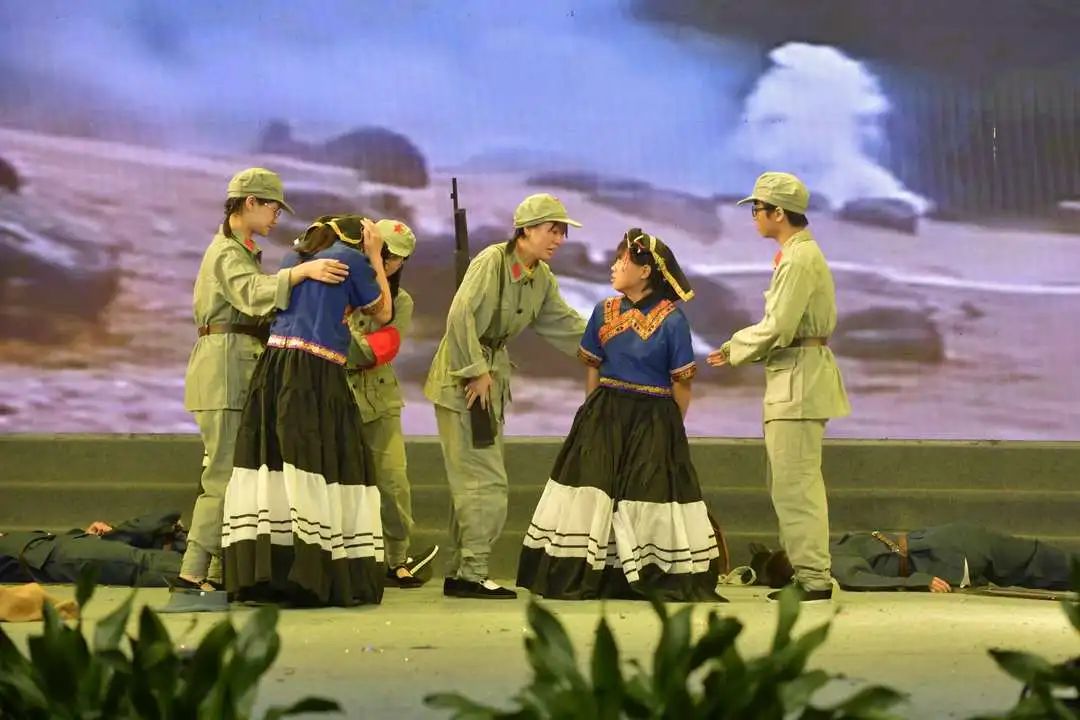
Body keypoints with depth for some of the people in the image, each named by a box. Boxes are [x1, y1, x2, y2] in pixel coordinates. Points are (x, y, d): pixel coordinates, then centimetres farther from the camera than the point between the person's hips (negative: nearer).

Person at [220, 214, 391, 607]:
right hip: (316, 373, -6)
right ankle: (313, 578, -14)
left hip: (274, 367, 6)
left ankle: (263, 575, -2)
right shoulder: (352, 259, 6)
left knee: (273, 464, 2)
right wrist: (376, 258, 24)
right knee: (322, 471, -7)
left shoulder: (295, 257, 22)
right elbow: (382, 312, 17)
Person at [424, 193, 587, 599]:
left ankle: (460, 573, 16)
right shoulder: (492, 261, -17)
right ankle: (472, 574, -7)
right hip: (462, 378, -9)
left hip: (491, 375, 9)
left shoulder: (542, 277, 9)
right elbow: (461, 315, -25)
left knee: (473, 480, 11)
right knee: (486, 480, -10)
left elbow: (564, 323, 17)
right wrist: (476, 371, -22)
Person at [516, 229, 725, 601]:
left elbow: (682, 383, -5)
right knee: (591, 492, -1)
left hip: (653, 421, -4)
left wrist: (670, 426, 0)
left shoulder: (672, 320, -10)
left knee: (653, 495, -2)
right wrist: (593, 413, 9)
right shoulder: (605, 312, 4)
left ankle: (665, 582, 8)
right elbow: (593, 369, 12)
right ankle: (578, 580, 4)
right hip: (604, 416, 4)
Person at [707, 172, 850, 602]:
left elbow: (778, 329, -19)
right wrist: (740, 348, 8)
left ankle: (813, 579, -8)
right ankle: (807, 574, 15)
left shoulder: (799, 259, -16)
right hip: (793, 379, 11)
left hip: (799, 379, -11)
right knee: (786, 484, 13)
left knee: (795, 483, -9)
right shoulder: (800, 254, 17)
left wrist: (735, 349, -4)